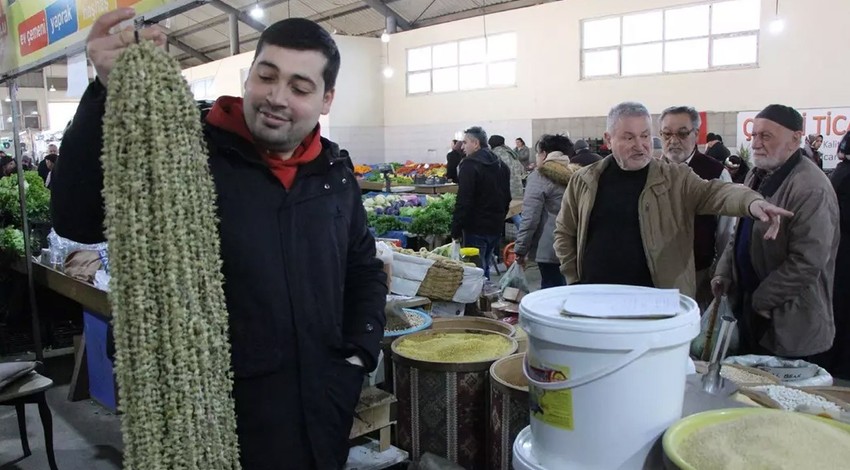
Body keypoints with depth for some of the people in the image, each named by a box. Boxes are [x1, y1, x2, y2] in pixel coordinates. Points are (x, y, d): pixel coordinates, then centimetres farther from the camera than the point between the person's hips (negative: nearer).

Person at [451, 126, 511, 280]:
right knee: (485, 267, 18)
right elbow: (507, 198, 19)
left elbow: (463, 202, -19)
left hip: (476, 229, -8)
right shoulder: (501, 165, 13)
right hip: (496, 227, 8)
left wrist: (456, 231, -14)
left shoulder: (470, 165, -14)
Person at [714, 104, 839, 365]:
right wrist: (725, 272, 5)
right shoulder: (756, 176, 9)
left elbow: (807, 264, -23)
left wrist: (762, 300, -15)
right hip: (750, 311, 8)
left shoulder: (811, 189, -20)